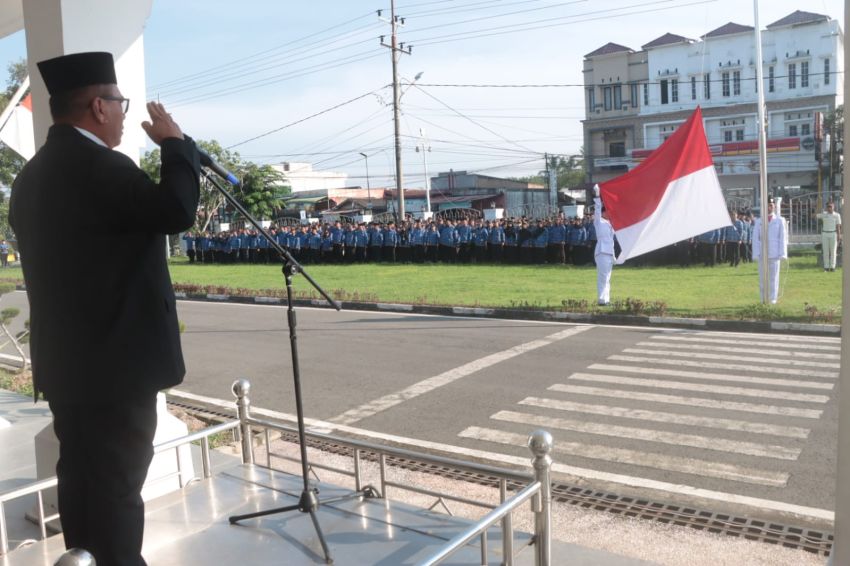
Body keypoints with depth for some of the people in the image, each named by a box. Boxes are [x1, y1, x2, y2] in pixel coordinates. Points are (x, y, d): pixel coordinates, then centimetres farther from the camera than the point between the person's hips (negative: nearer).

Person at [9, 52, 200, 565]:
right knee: (117, 484, 0)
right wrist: (175, 143, -10)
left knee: (81, 478, 18)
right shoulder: (100, 166, -18)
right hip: (115, 362, -9)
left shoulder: (33, 174, 13)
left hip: (65, 361, 10)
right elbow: (178, 210, -24)